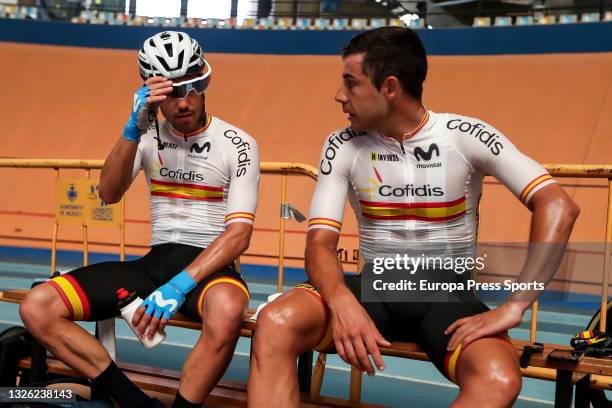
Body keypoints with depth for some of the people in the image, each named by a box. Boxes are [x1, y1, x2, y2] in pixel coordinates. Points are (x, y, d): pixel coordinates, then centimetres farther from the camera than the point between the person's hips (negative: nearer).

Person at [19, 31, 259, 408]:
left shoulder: (237, 145, -3)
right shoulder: (149, 136, 9)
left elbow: (239, 233, -12)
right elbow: (109, 194, -7)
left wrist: (180, 285, -25)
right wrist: (134, 129, -22)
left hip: (209, 265, -4)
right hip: (156, 261, 5)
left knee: (227, 309, -43)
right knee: (37, 307, -14)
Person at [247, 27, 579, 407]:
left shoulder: (464, 137, -8)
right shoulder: (343, 146, -1)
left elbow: (558, 206, -14)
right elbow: (321, 241, -7)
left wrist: (515, 306, -22)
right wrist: (342, 303, -30)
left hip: (446, 294, -1)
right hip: (373, 286, 2)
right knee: (275, 324, -29)